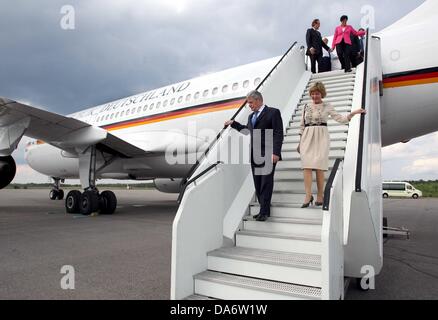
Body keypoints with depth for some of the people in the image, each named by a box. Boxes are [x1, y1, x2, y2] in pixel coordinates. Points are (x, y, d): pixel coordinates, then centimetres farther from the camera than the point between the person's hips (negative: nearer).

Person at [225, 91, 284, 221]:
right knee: (258, 184, 7)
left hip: (268, 155, -7)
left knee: (266, 183, -5)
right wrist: (233, 124, 28)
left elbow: (279, 134, -9)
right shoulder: (251, 116, 19)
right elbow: (247, 130, 35)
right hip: (255, 156, 7)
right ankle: (264, 210, 16)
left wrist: (276, 152, -17)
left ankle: (264, 212, 0)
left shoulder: (273, 112, -2)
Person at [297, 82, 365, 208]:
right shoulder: (306, 106, 13)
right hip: (307, 137, 2)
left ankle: (320, 195, 5)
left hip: (321, 137, -2)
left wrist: (353, 113, -10)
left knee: (319, 167, -6)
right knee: (307, 166, -9)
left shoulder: (327, 106, 6)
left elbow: (340, 119, 2)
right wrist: (300, 141, 14)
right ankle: (308, 195, -10)